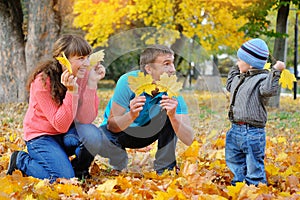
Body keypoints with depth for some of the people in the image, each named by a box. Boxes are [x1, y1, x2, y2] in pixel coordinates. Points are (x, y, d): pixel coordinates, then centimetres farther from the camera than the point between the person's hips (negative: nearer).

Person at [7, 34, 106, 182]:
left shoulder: (83, 74, -10)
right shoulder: (42, 82, -24)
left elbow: (85, 119, -19)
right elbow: (61, 125, -25)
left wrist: (92, 83, -27)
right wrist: (72, 92, -36)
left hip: (66, 133, 4)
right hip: (40, 136, -4)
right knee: (64, 178, -23)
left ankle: (79, 168, 3)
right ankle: (21, 160, 4)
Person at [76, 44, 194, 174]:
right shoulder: (128, 82, -28)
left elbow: (188, 140, -26)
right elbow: (112, 125, -25)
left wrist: (173, 117, -45)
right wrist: (131, 116, -46)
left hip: (146, 134, 1)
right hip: (118, 132, -1)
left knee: (170, 113, -26)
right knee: (91, 137, -34)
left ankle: (164, 168, -10)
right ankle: (119, 161, 0)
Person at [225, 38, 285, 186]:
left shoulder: (262, 78, -13)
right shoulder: (240, 78, 15)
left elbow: (268, 90, -35)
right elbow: (229, 85, 37)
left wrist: (275, 71, -34)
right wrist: (236, 69, 35)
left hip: (252, 133, -9)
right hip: (235, 130, 9)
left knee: (254, 168, 1)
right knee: (235, 164, 22)